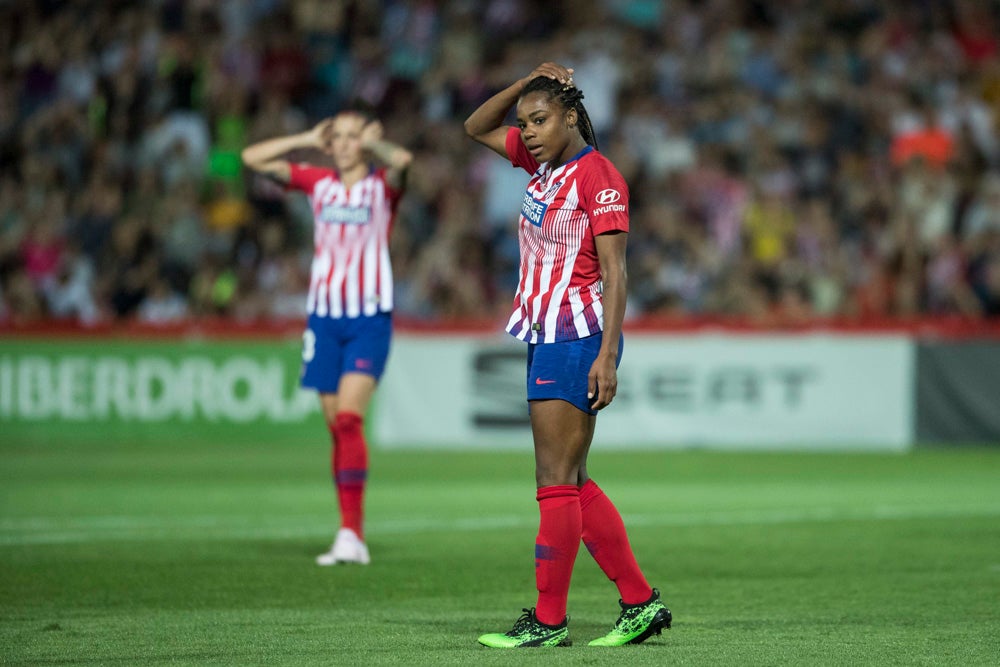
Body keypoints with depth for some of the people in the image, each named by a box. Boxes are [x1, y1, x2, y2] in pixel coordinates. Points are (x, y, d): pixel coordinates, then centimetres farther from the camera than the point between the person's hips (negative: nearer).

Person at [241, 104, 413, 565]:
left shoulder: (382, 185, -1)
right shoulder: (317, 182, 9)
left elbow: (402, 160, -25)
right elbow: (252, 158, 7)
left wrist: (374, 143, -7)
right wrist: (308, 141, 6)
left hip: (369, 319, -4)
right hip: (324, 316, 4)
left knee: (348, 419, -18)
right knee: (336, 427, 4)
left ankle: (351, 533, -20)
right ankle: (351, 536, 9)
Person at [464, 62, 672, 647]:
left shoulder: (598, 176, -12)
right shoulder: (545, 164, 12)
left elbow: (615, 273, -15)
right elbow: (477, 127, 23)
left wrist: (607, 355, -21)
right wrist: (527, 84, 7)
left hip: (577, 339, -9)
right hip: (546, 337, 9)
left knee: (557, 483, -7)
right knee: (572, 484, 9)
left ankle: (549, 620, -3)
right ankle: (641, 601, 12)